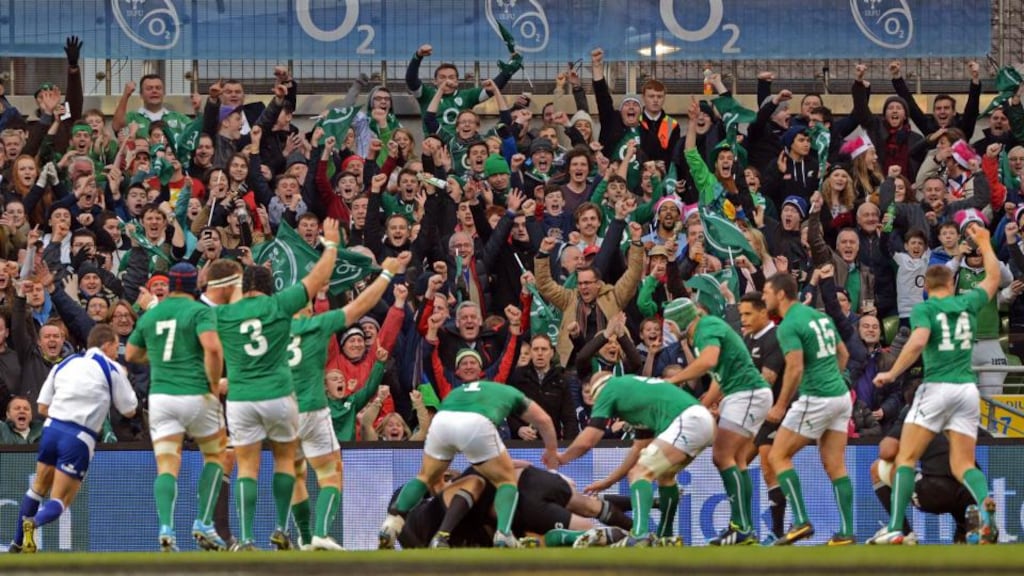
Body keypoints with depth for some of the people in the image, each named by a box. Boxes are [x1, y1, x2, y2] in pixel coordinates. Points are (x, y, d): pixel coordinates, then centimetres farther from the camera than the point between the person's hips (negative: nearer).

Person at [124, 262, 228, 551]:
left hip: (160, 395, 3)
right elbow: (213, 347, -21)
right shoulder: (200, 311, -5)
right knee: (215, 454, 17)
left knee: (166, 467, 0)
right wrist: (215, 384, -9)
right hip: (196, 394, -3)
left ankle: (166, 528, -21)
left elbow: (130, 354, 23)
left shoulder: (149, 316, 11)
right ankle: (203, 523, 6)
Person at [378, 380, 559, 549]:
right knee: (506, 480, 15)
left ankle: (391, 524, 12)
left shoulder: (461, 390, 41)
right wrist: (552, 451, 49)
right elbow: (543, 420, 33)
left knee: (427, 477, 26)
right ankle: (503, 536, -6)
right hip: (477, 424, -3)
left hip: (441, 419, 3)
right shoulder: (510, 393, 35)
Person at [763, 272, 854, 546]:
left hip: (816, 399, -8)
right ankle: (846, 532, 2)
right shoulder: (819, 316, 14)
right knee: (835, 465, 8)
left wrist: (780, 406, -11)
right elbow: (843, 354, 21)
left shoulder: (789, 326, -12)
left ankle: (801, 521, -7)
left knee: (778, 456, 1)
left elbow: (795, 369, -20)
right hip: (841, 395, 8)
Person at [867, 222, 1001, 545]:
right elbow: (993, 279, 31)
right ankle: (985, 502, -27)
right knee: (963, 465, 5)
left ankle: (895, 528, -9)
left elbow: (918, 342, -19)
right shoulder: (967, 303, 12)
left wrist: (892, 374, -11)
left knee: (906, 458, 2)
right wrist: (984, 244, 41)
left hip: (937, 387, -4)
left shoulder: (924, 309, -1)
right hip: (968, 389, 4)